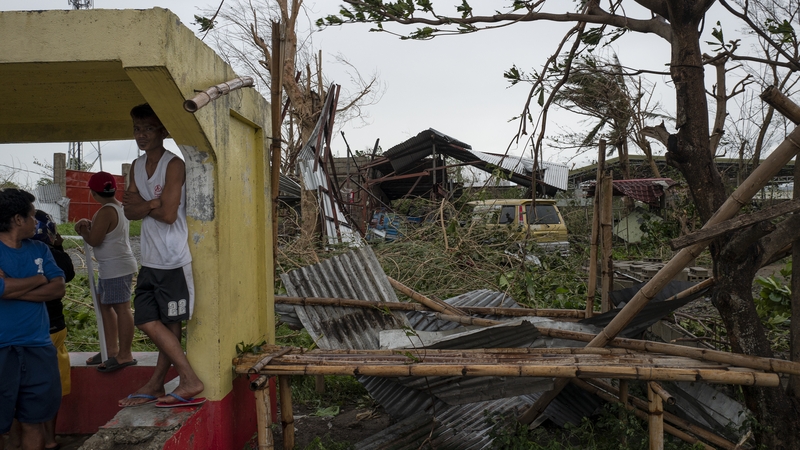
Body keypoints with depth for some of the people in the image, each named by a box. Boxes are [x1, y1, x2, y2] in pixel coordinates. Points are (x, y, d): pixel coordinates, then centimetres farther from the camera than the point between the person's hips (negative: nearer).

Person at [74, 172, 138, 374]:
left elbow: (94, 240, -17)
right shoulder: (120, 207, 12)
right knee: (105, 304, 18)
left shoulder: (105, 212, -17)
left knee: (121, 308, -7)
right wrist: (89, 225, 7)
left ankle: (124, 355, -2)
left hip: (116, 267, -11)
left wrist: (82, 229, 2)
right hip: (112, 267, 11)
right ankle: (112, 349, 26)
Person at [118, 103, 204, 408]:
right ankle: (155, 385, 22)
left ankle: (190, 381, 8)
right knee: (147, 321, 9)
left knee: (170, 323, -2)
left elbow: (168, 214, -17)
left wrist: (142, 204, -2)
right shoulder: (137, 166, 13)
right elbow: (130, 212, 5)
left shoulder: (173, 165, -11)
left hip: (174, 260, -7)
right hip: (151, 260, 7)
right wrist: (151, 204, -14)